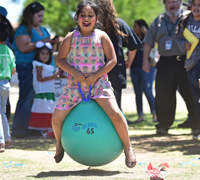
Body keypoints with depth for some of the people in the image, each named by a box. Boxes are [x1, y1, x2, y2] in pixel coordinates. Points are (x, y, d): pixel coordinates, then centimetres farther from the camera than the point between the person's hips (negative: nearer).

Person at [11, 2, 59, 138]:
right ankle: (20, 129, -7)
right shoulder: (23, 30, -4)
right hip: (28, 67, -8)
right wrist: (42, 42, -17)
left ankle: (36, 128, 8)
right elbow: (24, 47, -17)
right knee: (28, 97, -10)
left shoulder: (43, 30, 21)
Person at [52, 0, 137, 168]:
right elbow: (60, 59, 3)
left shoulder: (101, 36, -2)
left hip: (99, 82, -2)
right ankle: (60, 144, 31)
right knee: (57, 117, -1)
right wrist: (74, 72, -13)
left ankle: (128, 148, -5)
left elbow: (112, 60, -3)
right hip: (75, 84, 2)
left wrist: (96, 76, -14)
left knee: (115, 113, -23)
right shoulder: (71, 37, 1)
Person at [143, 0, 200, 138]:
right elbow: (148, 42, 17)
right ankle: (163, 125, 9)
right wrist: (146, 60, 9)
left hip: (185, 61, -2)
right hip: (165, 63, 3)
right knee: (163, 96, 0)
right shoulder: (159, 21, 16)